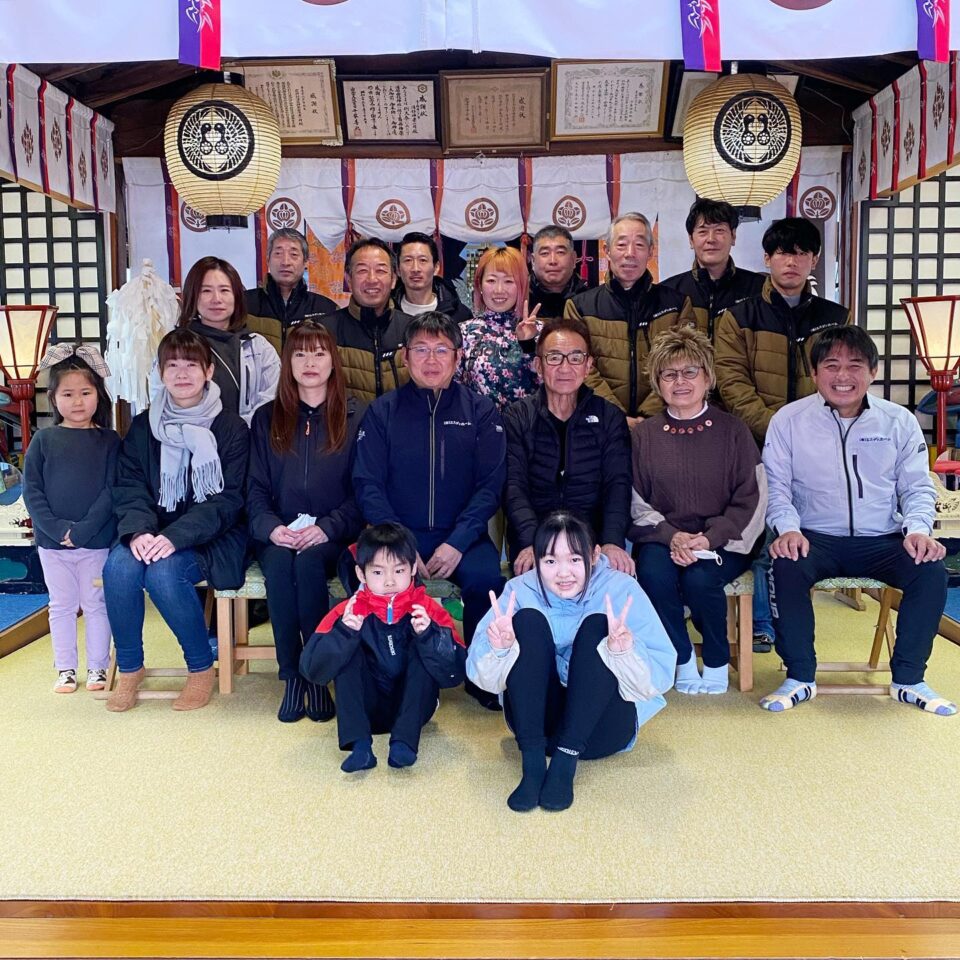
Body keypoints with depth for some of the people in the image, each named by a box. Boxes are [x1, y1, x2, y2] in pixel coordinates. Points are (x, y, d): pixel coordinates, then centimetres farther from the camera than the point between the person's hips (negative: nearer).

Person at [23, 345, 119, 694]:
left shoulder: (109, 441, -2)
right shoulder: (43, 440, 2)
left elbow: (112, 491, -9)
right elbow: (31, 490, -2)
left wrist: (83, 529, -17)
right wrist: (56, 528, -14)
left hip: (97, 542, -2)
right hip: (52, 543, 2)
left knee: (96, 604, 8)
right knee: (61, 606, 12)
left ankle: (98, 667, 20)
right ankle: (65, 669, 24)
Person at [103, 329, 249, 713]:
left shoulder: (231, 428, -4)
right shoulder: (143, 427, 9)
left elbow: (227, 499, -10)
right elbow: (129, 488, 4)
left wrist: (176, 536, -23)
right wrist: (138, 530, -18)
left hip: (213, 538, -4)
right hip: (154, 534, 4)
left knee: (164, 572, -31)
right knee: (119, 566, -26)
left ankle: (201, 667, -8)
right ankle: (128, 667, -4)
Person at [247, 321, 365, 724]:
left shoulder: (356, 416, 6)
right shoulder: (266, 419, 13)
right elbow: (255, 489, 7)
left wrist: (327, 528, -16)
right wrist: (271, 527, -13)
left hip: (333, 537, -2)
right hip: (279, 536, 2)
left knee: (308, 563, -33)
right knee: (279, 564, -31)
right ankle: (291, 674, -20)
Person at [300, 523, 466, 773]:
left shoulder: (428, 610, -11)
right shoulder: (350, 611, -10)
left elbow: (455, 674, -19)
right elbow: (313, 669, -18)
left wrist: (429, 635, -35)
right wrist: (344, 632, -33)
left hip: (413, 706, -1)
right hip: (366, 708, 1)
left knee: (422, 650, -22)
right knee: (347, 651, -20)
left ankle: (404, 741, -28)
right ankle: (359, 745, -28)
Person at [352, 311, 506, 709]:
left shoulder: (481, 411, 6)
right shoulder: (382, 411, 7)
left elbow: (490, 484, -1)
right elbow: (367, 484, 0)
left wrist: (457, 543, -15)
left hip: (461, 536, 0)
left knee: (485, 578, -29)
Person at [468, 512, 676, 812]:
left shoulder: (622, 590, -11)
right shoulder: (521, 591, -7)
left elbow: (660, 677, -18)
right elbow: (485, 678, -10)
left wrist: (624, 652, -39)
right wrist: (499, 650, -33)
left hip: (601, 725, -1)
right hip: (538, 720, 2)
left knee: (597, 625, -23)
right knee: (528, 620, -21)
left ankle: (565, 760, -28)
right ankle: (532, 763, -26)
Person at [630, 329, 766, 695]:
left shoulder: (732, 430, 3)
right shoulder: (644, 435, 7)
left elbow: (751, 499, -2)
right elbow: (636, 503, 2)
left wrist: (709, 538, -16)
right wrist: (670, 535, -16)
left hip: (721, 541, -1)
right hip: (662, 538, 2)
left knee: (699, 579, -31)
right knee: (654, 574, -30)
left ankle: (717, 662, -1)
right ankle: (683, 660, -4)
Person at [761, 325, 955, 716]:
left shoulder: (899, 421, 6)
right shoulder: (788, 420, 1)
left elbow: (917, 487, 8)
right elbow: (775, 485, 0)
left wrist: (917, 529, -11)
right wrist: (787, 528, -18)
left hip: (883, 540, 2)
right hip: (815, 537, -2)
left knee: (932, 571, -25)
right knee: (785, 568, -33)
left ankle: (908, 679, -4)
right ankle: (800, 677, -12)